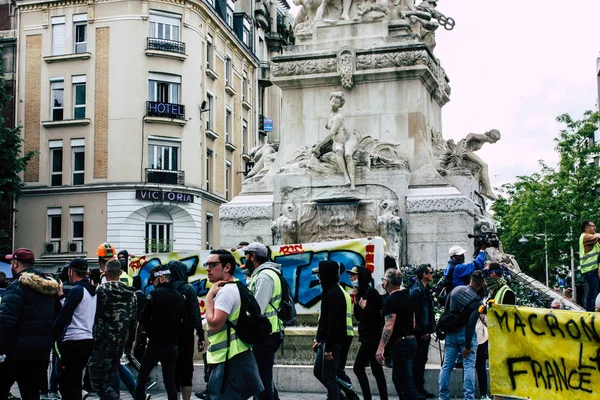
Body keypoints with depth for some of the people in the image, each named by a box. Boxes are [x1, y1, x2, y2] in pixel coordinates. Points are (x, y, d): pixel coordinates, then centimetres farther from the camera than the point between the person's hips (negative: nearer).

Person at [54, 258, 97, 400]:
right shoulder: (92, 291, 14)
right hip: (88, 340, 9)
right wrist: (62, 296, 23)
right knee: (75, 381, 15)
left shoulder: (76, 290, -12)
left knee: (66, 383, -3)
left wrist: (53, 335, -9)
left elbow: (64, 316, -16)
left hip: (73, 341, -9)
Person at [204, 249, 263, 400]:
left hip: (229, 360, -11)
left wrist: (210, 296, -16)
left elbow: (214, 324, -23)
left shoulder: (226, 291, -16)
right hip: (233, 357, 11)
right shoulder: (234, 288, 17)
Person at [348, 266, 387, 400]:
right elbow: (358, 317, 14)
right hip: (367, 336, 9)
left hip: (372, 336, -9)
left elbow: (381, 313, -20)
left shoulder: (371, 292, -13)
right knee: (376, 370, 10)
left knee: (358, 367, -8)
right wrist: (356, 302, 2)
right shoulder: (361, 293, 13)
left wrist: (365, 307, -20)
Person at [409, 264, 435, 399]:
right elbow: (416, 313, -20)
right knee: (418, 360, -2)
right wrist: (423, 331, -18)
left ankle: (420, 388, 22)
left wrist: (429, 329, 14)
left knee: (422, 360, 14)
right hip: (419, 332, -9)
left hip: (425, 330, 9)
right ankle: (416, 389, 5)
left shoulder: (426, 289, 15)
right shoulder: (416, 290, -15)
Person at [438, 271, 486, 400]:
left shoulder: (456, 290, 0)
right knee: (469, 367, 1)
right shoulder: (477, 301, -15)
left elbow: (446, 311, 7)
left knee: (447, 366, 10)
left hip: (451, 332, 5)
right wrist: (467, 346, -15)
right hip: (465, 334, -5)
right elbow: (470, 325, -19)